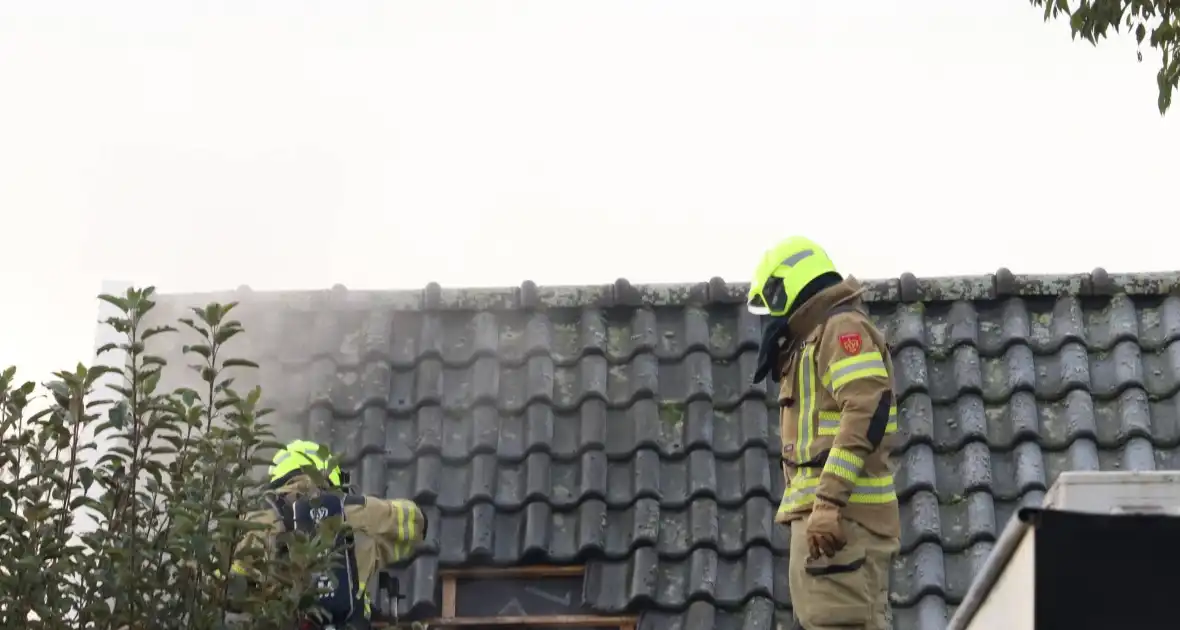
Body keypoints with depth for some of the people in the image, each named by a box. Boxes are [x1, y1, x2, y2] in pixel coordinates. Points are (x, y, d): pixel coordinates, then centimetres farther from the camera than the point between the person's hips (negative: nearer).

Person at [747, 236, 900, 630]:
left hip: (842, 514, -10)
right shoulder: (818, 339, 26)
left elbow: (867, 410, -19)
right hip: (831, 512, 10)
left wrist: (828, 503, -25)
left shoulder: (843, 327, -4)